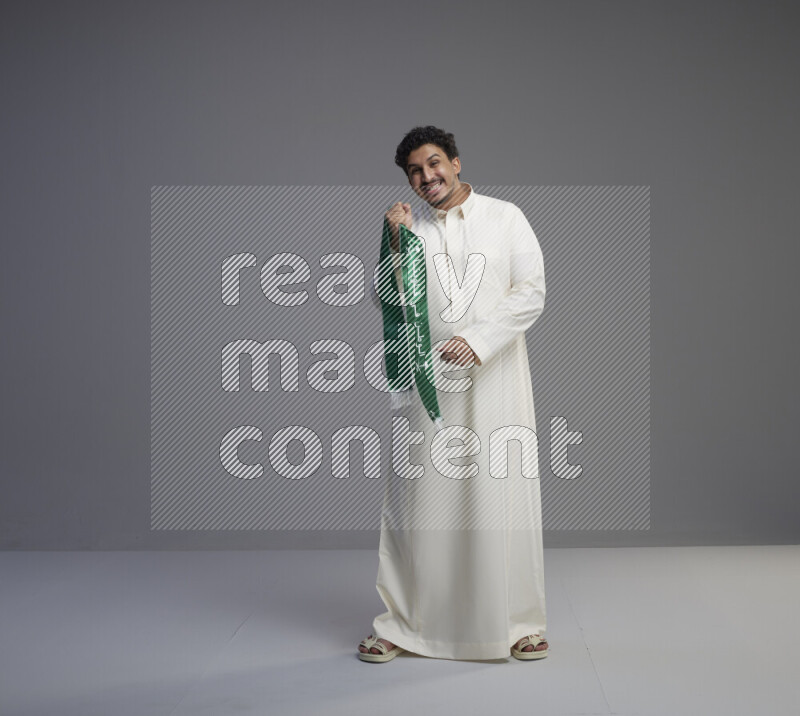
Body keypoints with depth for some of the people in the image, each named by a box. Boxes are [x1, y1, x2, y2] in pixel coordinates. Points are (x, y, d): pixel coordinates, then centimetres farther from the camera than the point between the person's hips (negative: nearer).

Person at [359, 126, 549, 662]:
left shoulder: (506, 217, 5)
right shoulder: (407, 226, 9)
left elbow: (531, 293, -3)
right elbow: (387, 302, 2)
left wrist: (477, 341, -14)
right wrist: (397, 243, -10)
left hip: (494, 374, -1)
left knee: (505, 499, 2)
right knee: (417, 499, 2)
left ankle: (518, 623, 16)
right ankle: (401, 625, 13)